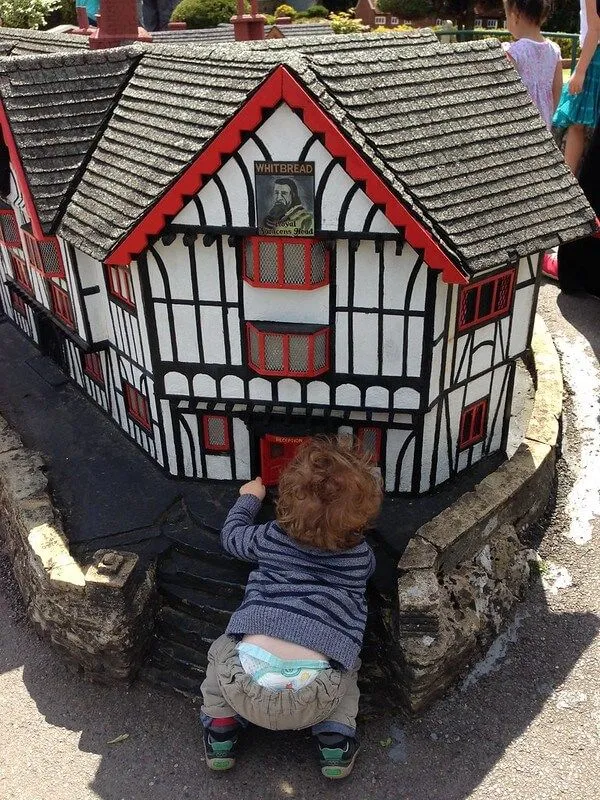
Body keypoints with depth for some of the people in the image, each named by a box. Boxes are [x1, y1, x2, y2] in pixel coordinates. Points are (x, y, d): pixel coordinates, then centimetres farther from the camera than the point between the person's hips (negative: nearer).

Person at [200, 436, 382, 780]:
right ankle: (336, 735, 17)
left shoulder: (270, 538, 7)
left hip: (247, 679, 1)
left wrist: (249, 498, 45)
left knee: (221, 649, 32)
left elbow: (232, 533, 28)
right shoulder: (361, 555, 5)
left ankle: (221, 724, 21)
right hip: (311, 701, 0)